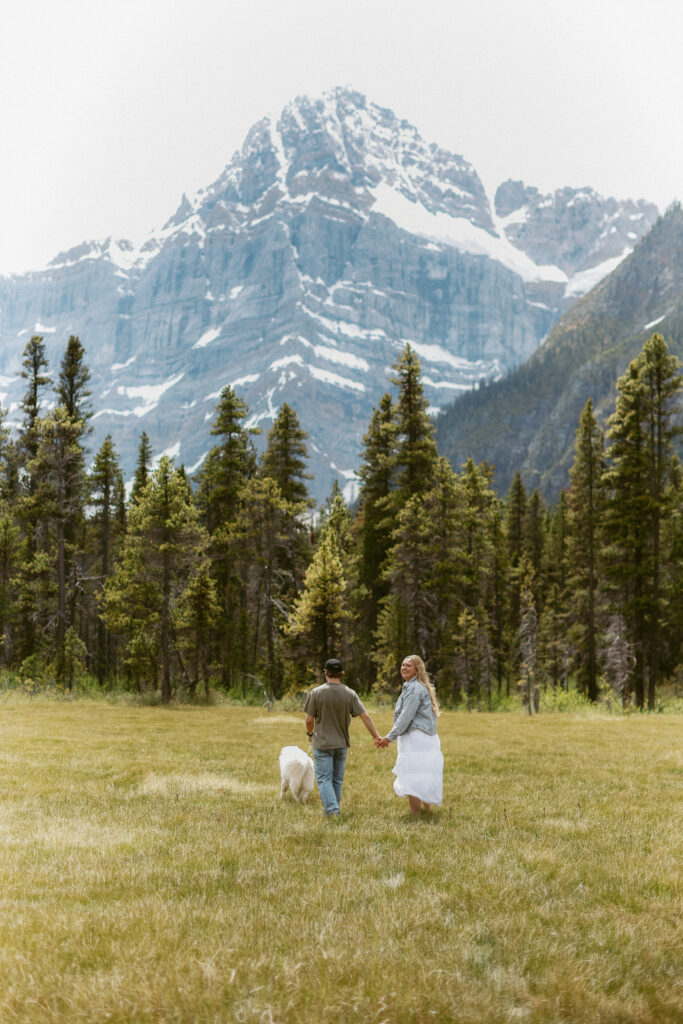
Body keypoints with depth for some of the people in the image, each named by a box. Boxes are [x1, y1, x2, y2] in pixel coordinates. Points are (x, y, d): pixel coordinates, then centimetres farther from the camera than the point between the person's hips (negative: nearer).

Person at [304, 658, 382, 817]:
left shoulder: (316, 692, -10)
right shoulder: (350, 694, -3)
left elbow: (309, 719, -7)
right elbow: (365, 716, -7)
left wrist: (310, 733, 12)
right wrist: (376, 736, -1)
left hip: (322, 743, -3)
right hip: (341, 744, 3)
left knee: (324, 779, 0)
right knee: (337, 779, 16)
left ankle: (332, 810, -14)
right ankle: (334, 809, 24)